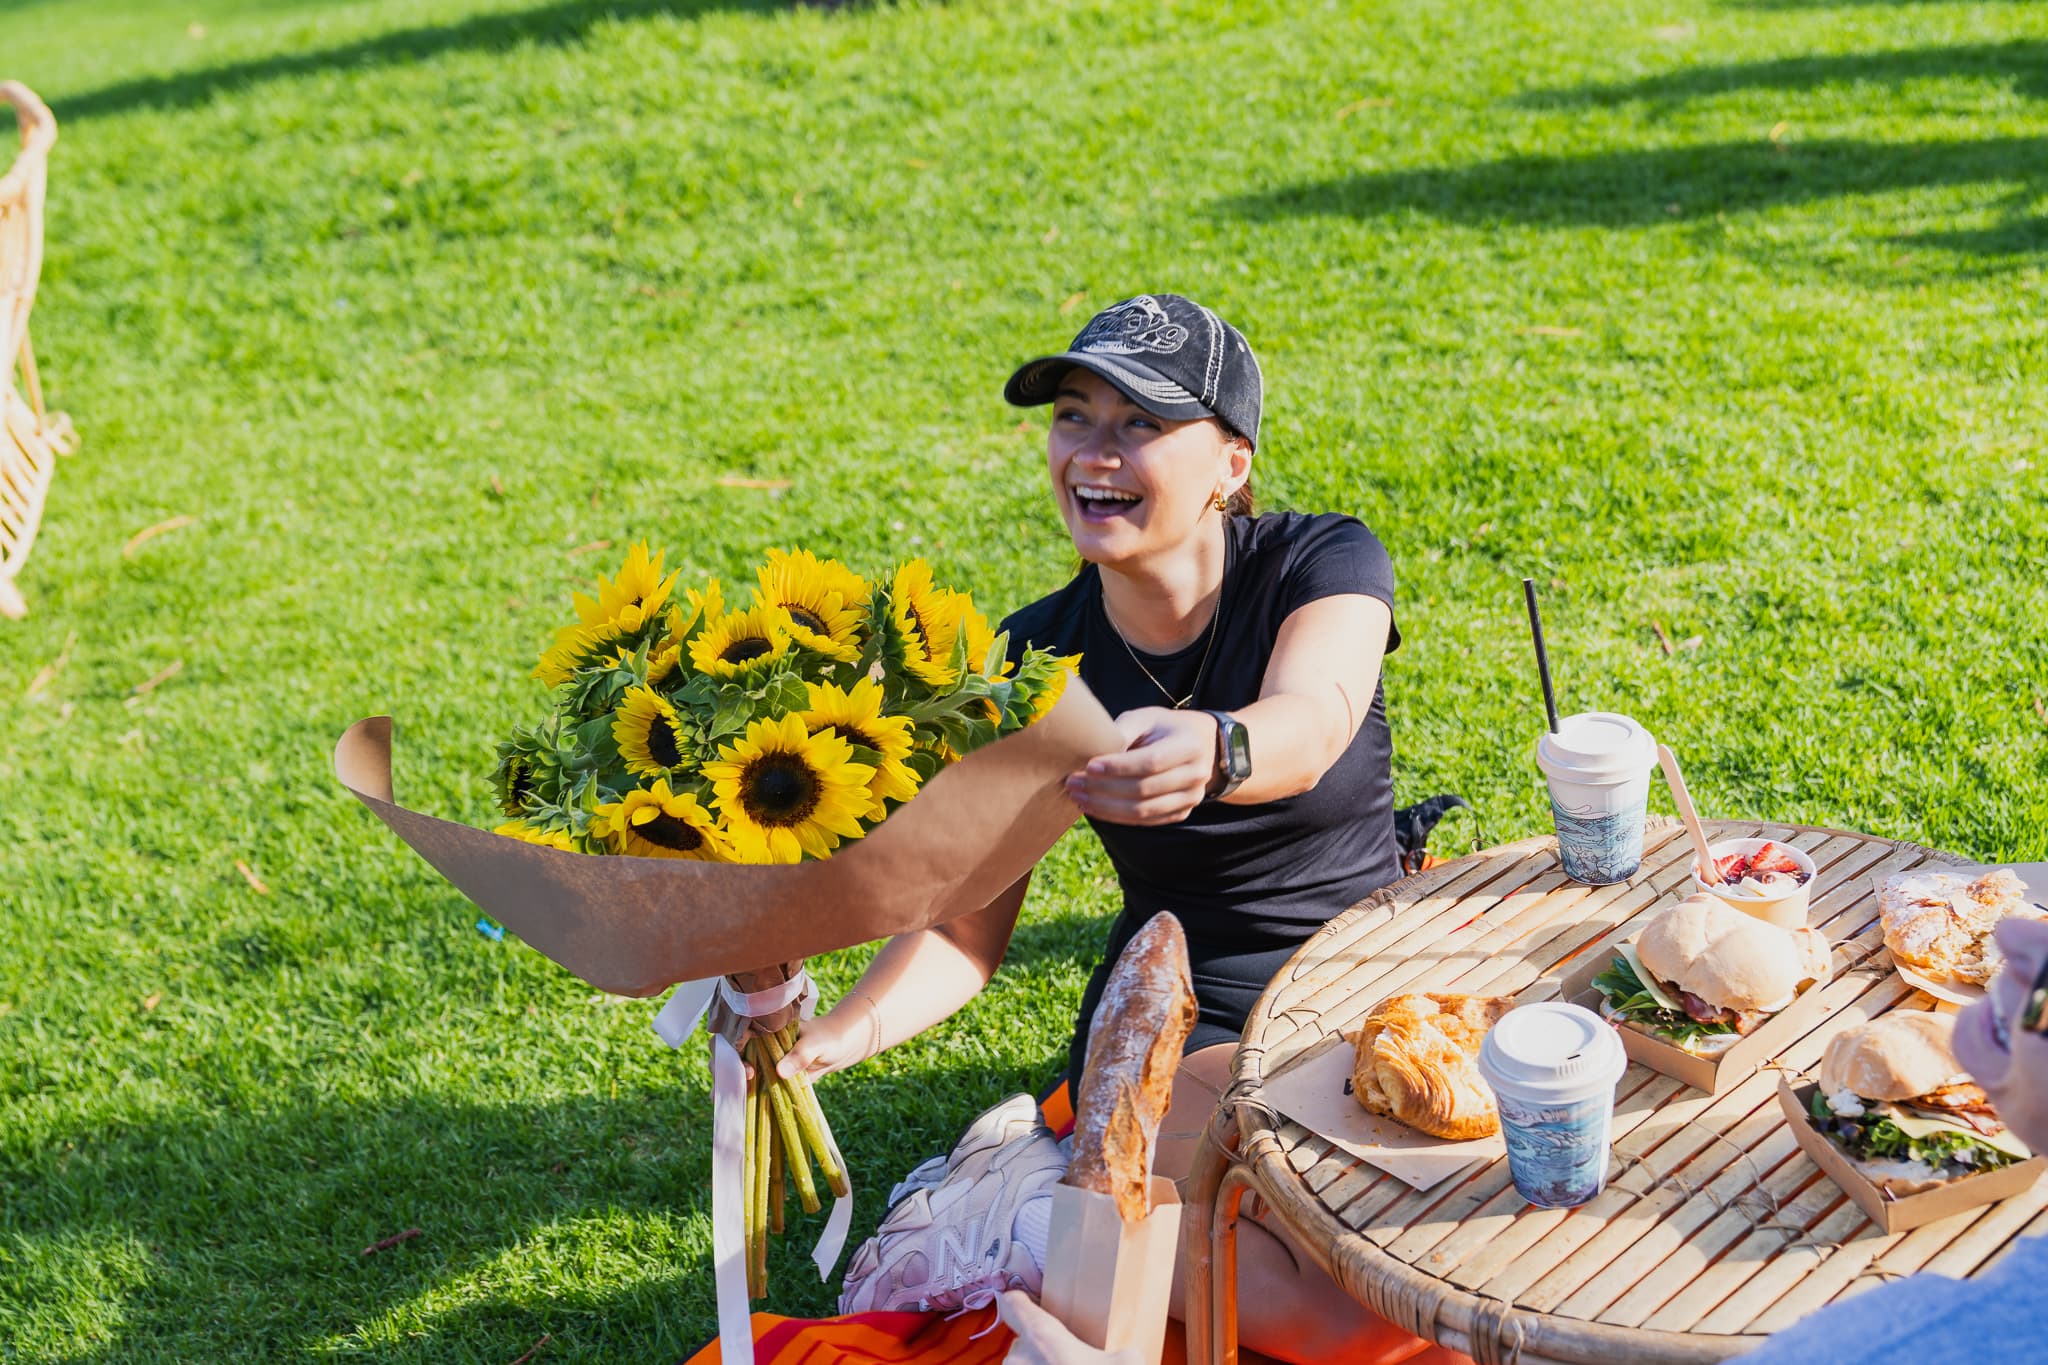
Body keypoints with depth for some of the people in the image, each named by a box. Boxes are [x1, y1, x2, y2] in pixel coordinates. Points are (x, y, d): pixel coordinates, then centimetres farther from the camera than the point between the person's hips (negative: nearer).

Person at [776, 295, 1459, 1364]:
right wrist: (844, 1033, -22)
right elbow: (963, 929, -2)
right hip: (1181, 1035, -1)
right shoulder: (1034, 659, -5)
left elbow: (1310, 726, -33)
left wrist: (1212, 752, -57)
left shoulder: (1325, 562, -9)